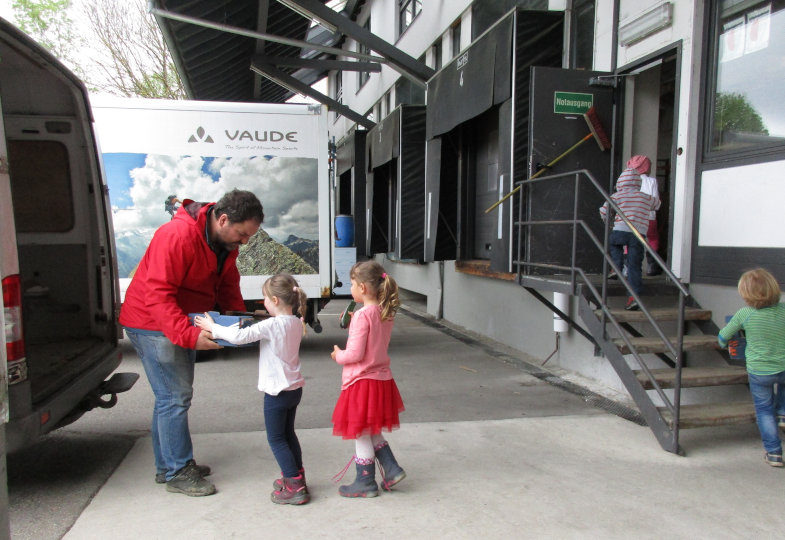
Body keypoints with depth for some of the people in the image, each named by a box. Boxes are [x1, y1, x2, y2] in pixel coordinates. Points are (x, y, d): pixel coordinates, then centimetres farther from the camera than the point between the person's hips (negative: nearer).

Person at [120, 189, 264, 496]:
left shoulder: (227, 241, -1)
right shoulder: (178, 236, -29)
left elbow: (228, 286, 8)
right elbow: (158, 295, -31)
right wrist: (189, 335, -38)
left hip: (185, 325, 9)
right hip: (152, 323, -9)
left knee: (173, 396, 16)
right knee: (175, 397, -7)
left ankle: (167, 466, 29)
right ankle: (178, 473, 5)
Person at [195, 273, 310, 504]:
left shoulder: (271, 325, -21)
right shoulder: (297, 323, 2)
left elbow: (239, 336, -22)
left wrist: (212, 327, -9)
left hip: (277, 390, -8)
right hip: (295, 387, 8)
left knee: (276, 438, 3)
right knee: (288, 434, 22)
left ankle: (294, 487, 4)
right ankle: (296, 476, 31)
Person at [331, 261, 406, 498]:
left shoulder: (362, 315, -22)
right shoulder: (385, 313, 3)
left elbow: (355, 354, -24)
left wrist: (338, 355, -5)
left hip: (363, 380, -8)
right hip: (382, 377, 9)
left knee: (361, 435, 8)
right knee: (372, 432, 24)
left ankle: (365, 483, 22)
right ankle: (392, 469, 23)